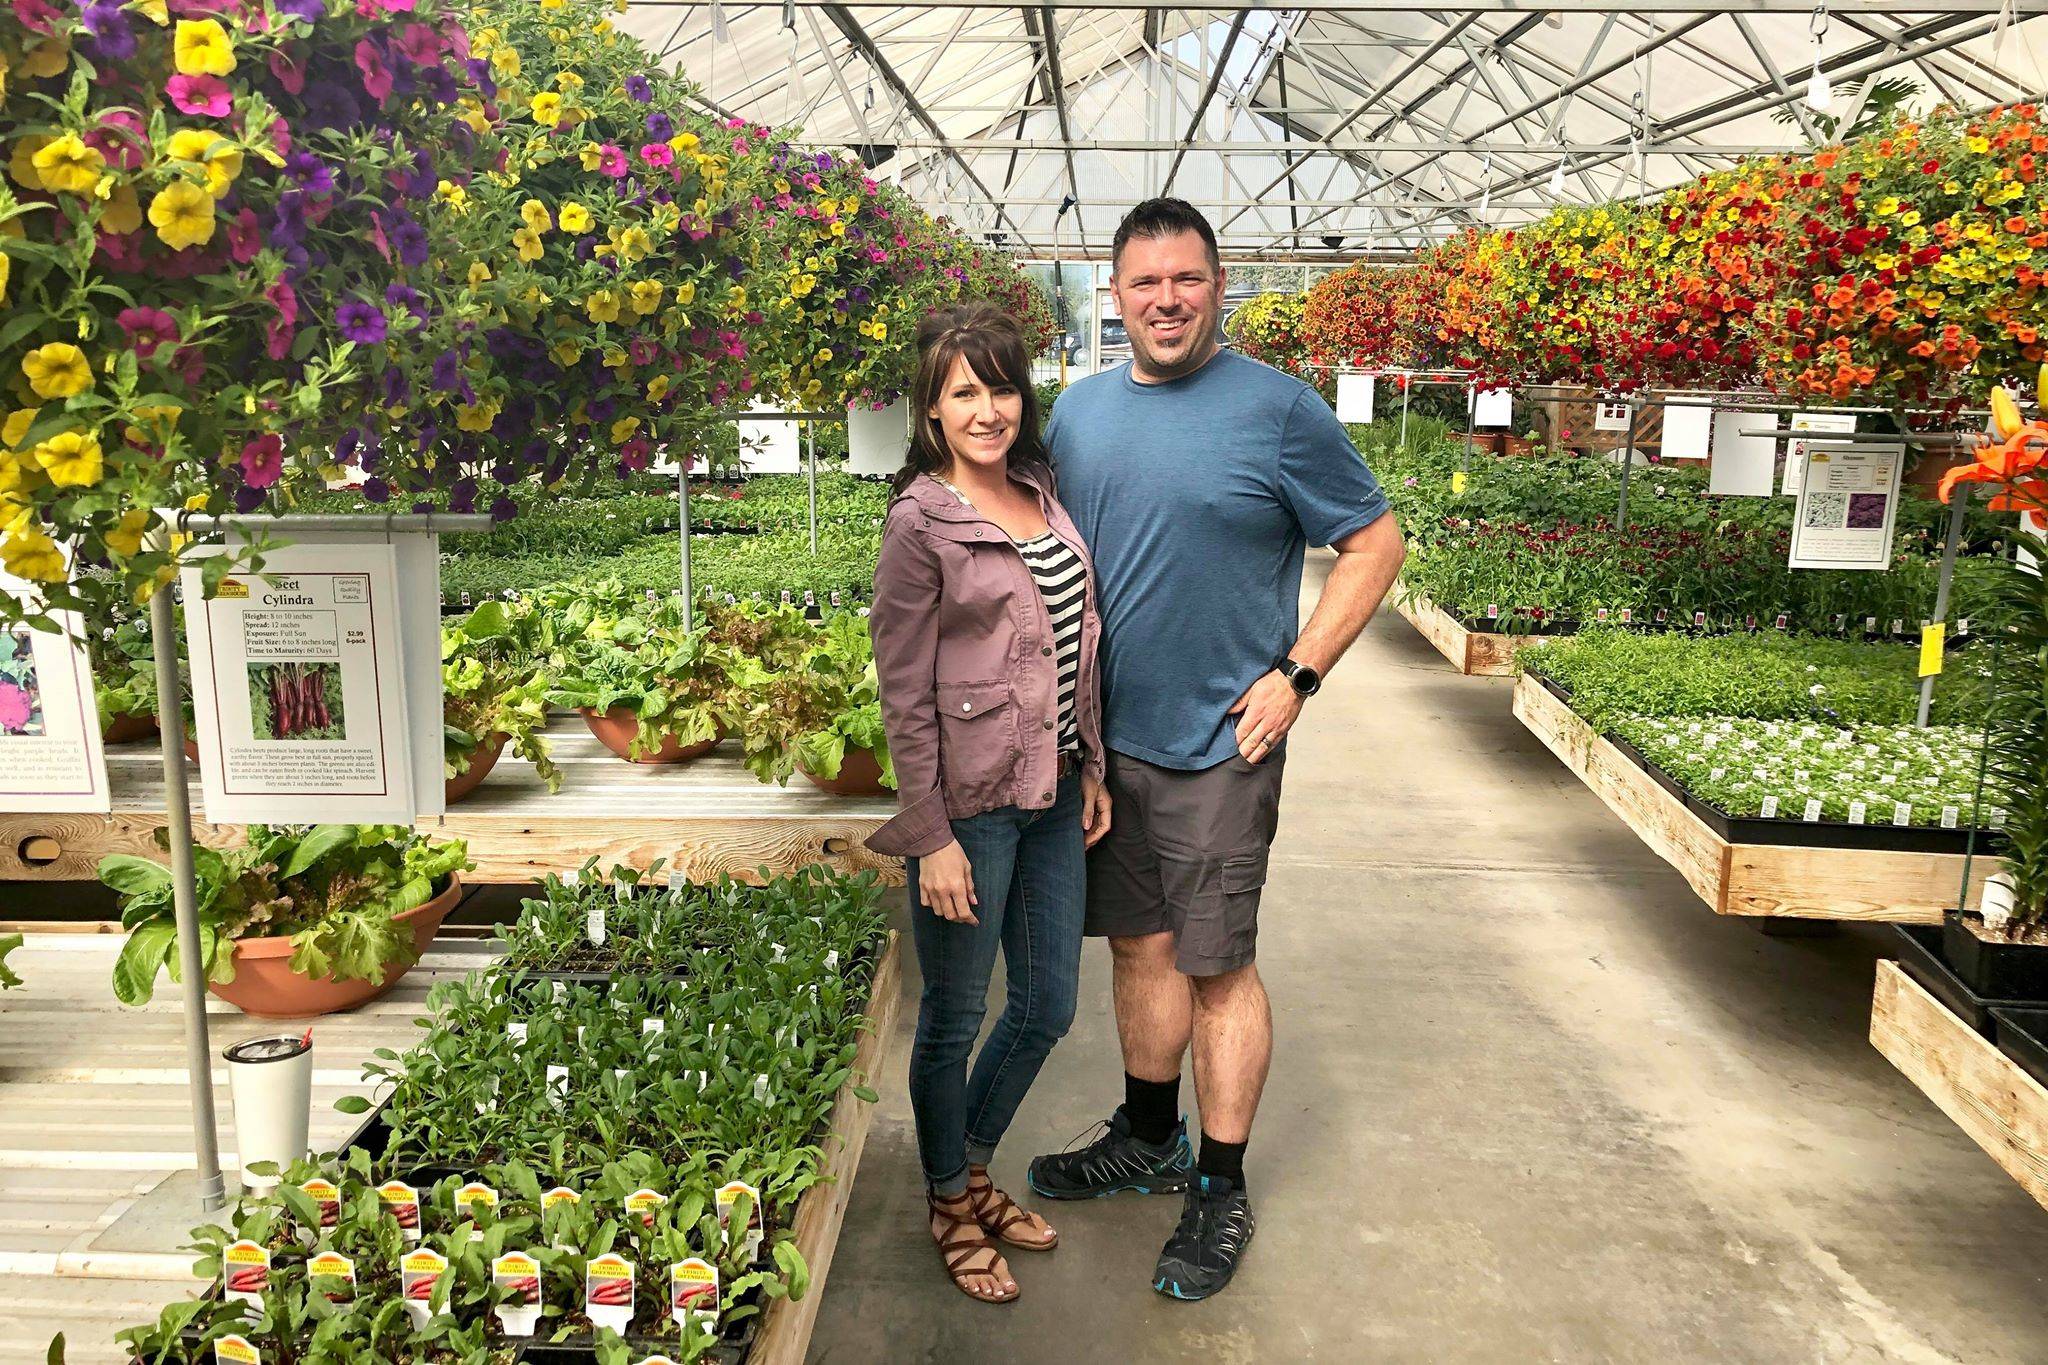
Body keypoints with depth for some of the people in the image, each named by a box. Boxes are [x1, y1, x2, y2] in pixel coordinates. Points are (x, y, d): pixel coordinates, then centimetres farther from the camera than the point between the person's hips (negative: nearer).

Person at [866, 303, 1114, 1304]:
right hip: (970, 805, -7)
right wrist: (932, 837, -14)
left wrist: (1092, 769, 14)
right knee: (955, 1018, 11)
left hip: (1054, 795, 7)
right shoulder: (920, 522, -13)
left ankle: (975, 1171, 40)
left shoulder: (1042, 490, 7)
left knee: (1048, 1006, 17)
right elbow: (903, 694, -13)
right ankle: (951, 1207, 34)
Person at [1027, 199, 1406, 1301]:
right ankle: (1148, 1138, 35)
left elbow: (1374, 545, -3)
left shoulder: (1276, 407, -7)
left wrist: (1297, 674, -11)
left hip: (1218, 744, -5)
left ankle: (1220, 1190, 19)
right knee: (1139, 943, 16)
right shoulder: (1078, 411, 8)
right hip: (1105, 739, 5)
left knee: (1216, 963, 3)